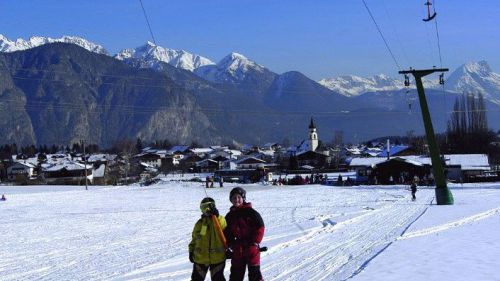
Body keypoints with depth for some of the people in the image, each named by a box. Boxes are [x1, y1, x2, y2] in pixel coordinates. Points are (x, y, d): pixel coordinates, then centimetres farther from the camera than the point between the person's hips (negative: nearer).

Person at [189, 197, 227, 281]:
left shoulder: (220, 220, -4)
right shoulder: (199, 223, 5)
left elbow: (222, 226, -27)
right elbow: (194, 239, 14)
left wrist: (216, 216, -37)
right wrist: (191, 251, 12)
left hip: (217, 258, -3)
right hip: (200, 258, 3)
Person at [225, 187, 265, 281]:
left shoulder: (251, 212, -6)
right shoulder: (230, 216, 10)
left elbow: (260, 228, -8)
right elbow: (227, 233, 18)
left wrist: (254, 243, -13)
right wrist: (229, 245, 6)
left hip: (252, 249, -5)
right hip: (237, 251, 5)